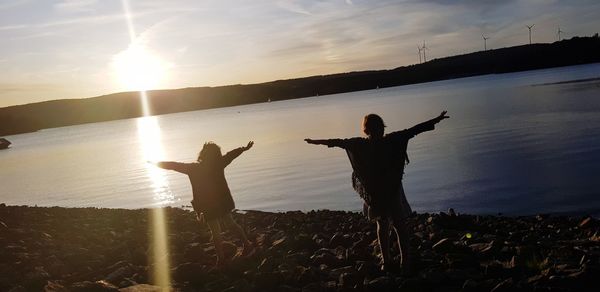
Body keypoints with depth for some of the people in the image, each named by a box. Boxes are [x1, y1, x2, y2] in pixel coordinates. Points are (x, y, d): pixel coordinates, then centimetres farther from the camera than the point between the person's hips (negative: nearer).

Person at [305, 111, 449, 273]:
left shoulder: (359, 145, -6)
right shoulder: (391, 141, -13)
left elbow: (339, 142, 4)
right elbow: (413, 130, -13)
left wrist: (319, 141, 17)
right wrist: (436, 120, -8)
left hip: (373, 192, 3)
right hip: (393, 190, -3)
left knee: (382, 224, 18)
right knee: (400, 225, 7)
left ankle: (386, 262, 21)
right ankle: (405, 262, 5)